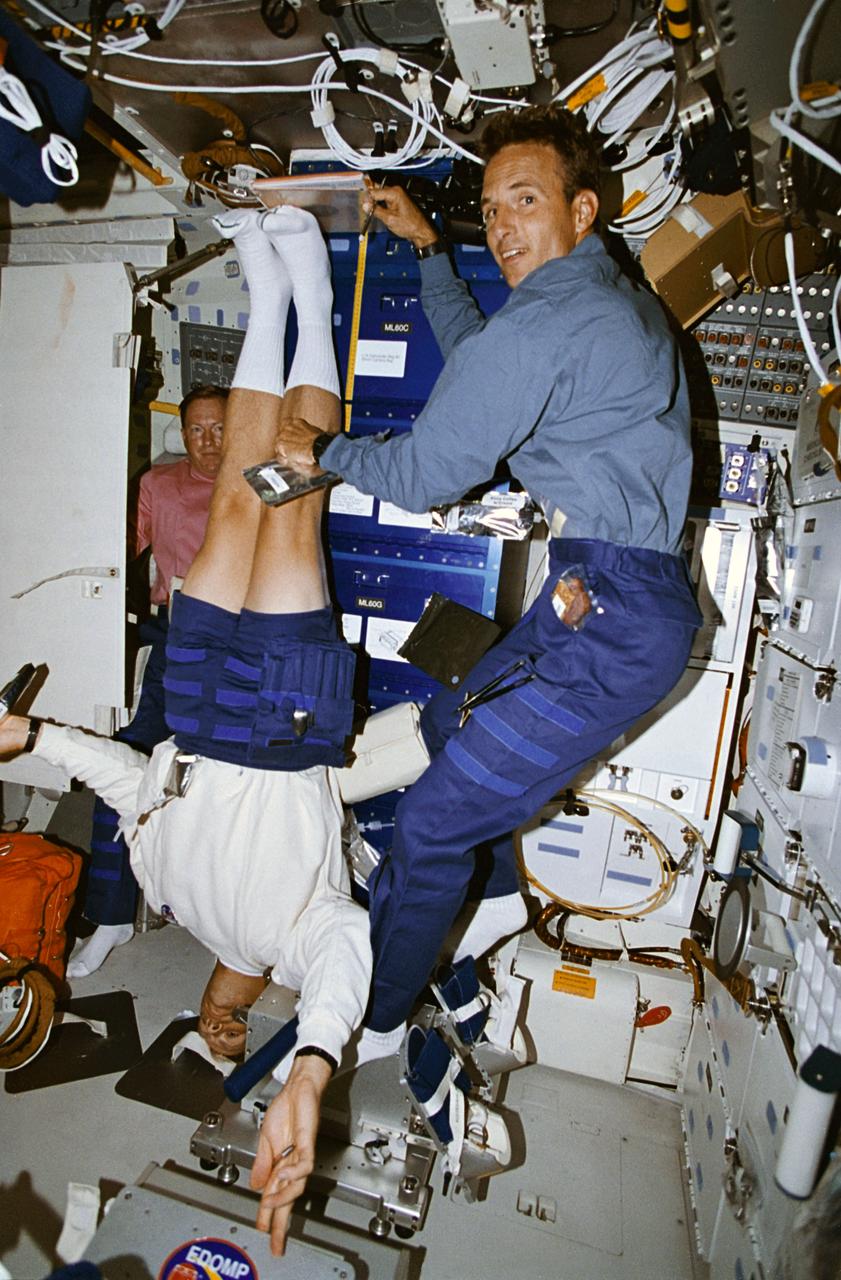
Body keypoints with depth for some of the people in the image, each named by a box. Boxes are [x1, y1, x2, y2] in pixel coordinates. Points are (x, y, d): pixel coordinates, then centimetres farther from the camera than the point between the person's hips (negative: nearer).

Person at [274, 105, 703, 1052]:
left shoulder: (545, 323, -16)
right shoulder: (623, 301, 17)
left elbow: (422, 475, -12)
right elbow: (478, 358, 30)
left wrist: (321, 450, 6)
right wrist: (426, 244, 35)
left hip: (611, 618, -10)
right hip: (620, 596, 10)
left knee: (431, 825, -3)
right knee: (448, 722, 25)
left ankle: (369, 1018, 19)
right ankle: (498, 893, 42)